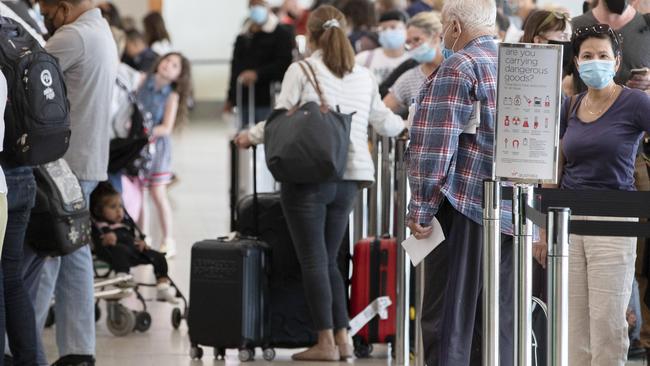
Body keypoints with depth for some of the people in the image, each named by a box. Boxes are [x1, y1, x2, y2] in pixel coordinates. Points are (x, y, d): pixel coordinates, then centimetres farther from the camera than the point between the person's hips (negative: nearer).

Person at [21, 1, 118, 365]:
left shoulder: (74, 36, -15)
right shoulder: (103, 32, 17)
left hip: (65, 162, -10)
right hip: (90, 161, 10)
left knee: (41, 255, -7)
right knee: (74, 254, 10)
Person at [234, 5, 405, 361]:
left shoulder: (301, 71, -5)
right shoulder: (364, 76, 10)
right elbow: (382, 122, 20)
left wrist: (251, 136, 12)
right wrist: (406, 124, 42)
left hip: (308, 177, -5)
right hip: (348, 179, 5)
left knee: (314, 260, 0)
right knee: (328, 259, 14)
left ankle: (326, 342, -1)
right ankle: (342, 339, 11)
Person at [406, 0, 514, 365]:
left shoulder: (458, 68, -9)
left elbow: (435, 144, -15)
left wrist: (421, 210, -11)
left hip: (465, 209, -7)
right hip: (511, 214, 7)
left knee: (448, 320, -3)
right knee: (499, 323, 9)